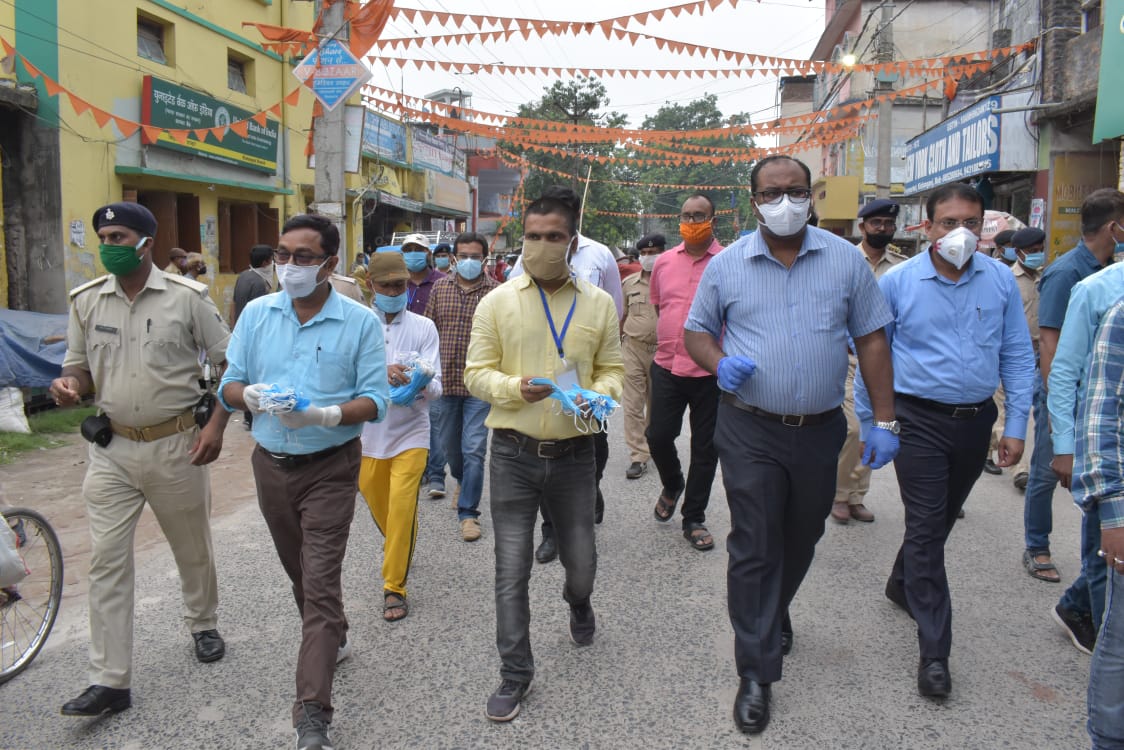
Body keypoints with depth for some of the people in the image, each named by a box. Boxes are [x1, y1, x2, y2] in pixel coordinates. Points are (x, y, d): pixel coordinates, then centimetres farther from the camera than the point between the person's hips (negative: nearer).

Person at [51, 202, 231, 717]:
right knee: (106, 561, 0)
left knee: (192, 548, 15)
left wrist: (216, 425, -12)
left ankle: (203, 625, 41)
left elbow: (230, 362, -3)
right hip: (112, 449, 3)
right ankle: (110, 680, 8)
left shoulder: (186, 297, -8)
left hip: (177, 446, -2)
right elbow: (79, 365, 12)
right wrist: (68, 385, -12)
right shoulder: (86, 300, 3)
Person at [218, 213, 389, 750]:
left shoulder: (360, 322, -9)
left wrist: (326, 414, -29)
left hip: (330, 468, -4)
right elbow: (229, 385, 4)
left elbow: (375, 400, -11)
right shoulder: (256, 314, 2)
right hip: (271, 463, 5)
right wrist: (252, 395, -19)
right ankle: (331, 639, 47)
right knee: (299, 571, 21)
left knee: (320, 582, -7)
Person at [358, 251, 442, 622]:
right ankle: (397, 547, 50)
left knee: (402, 510, -8)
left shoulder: (423, 327, -4)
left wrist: (421, 384, -32)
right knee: (377, 504, 19)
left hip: (410, 431, -2)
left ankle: (394, 588, 6)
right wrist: (382, 374, -30)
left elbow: (435, 387, -9)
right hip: (369, 433, 2)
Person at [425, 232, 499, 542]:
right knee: (449, 444, 18)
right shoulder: (440, 287, 6)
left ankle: (468, 511, 5)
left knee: (474, 449, -6)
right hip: (446, 380, 4)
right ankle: (463, 481, 48)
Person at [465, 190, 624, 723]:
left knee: (581, 561, 15)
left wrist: (598, 395, -13)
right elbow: (476, 373, 0)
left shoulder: (599, 304, 3)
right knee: (511, 569, 4)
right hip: (514, 454, -1)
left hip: (573, 454, 2)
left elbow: (612, 369, 9)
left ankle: (578, 602, 53)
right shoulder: (497, 302, -1)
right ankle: (515, 674, 21)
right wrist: (515, 388, -20)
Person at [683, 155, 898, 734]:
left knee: (801, 540, 19)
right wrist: (719, 364, -15)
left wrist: (884, 422, -1)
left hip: (820, 430, 2)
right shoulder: (726, 265, 0)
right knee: (753, 549, -1)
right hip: (750, 431, -2)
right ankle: (756, 674, 11)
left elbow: (871, 339, 3)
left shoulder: (845, 259, 2)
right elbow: (696, 331, 9)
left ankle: (775, 612, 48)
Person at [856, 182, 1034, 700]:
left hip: (976, 421, 4)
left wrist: (1016, 425, 1)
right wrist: (868, 427, 0)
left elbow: (1017, 356, 5)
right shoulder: (897, 282, -8)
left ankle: (903, 583, 45)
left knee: (940, 521, 19)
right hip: (920, 421, -4)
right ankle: (934, 652, 3)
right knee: (927, 529, -3)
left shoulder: (1000, 280, 0)